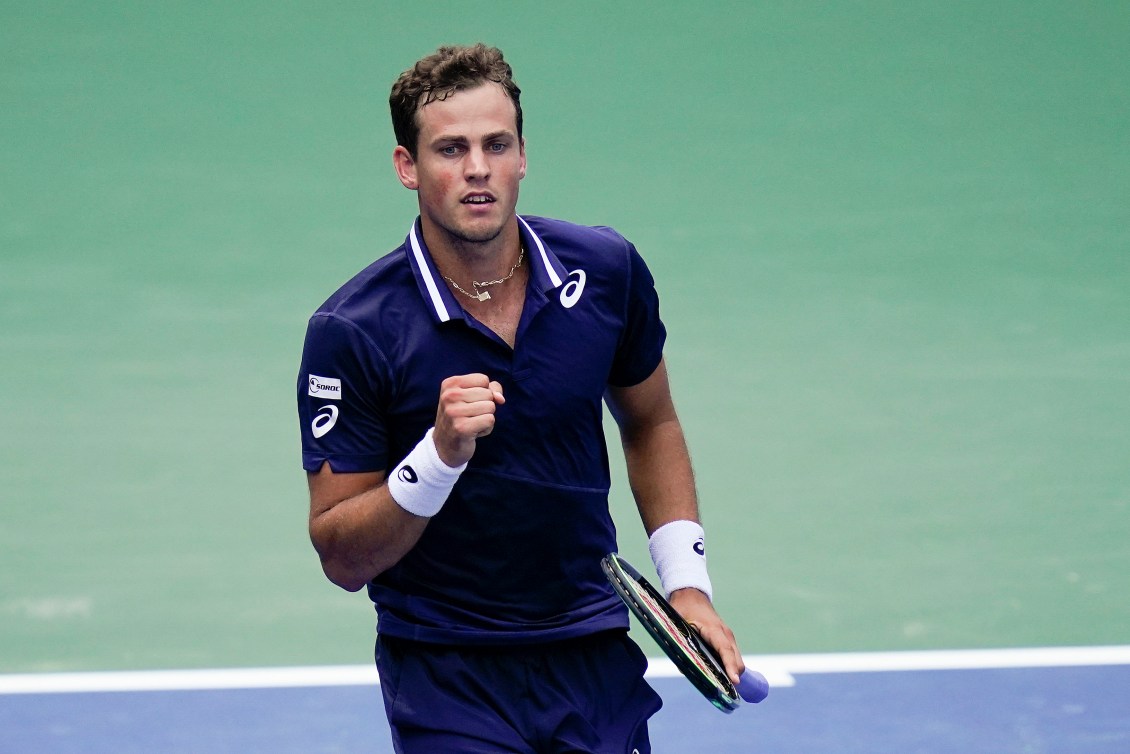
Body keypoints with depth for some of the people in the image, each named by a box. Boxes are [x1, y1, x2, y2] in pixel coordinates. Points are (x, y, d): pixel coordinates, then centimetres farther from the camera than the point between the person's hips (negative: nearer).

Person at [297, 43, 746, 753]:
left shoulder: (606, 270, -4)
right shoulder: (352, 332, -15)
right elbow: (343, 558, -13)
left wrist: (688, 582, 5)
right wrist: (442, 453, -28)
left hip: (597, 658, 4)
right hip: (446, 675, -4)